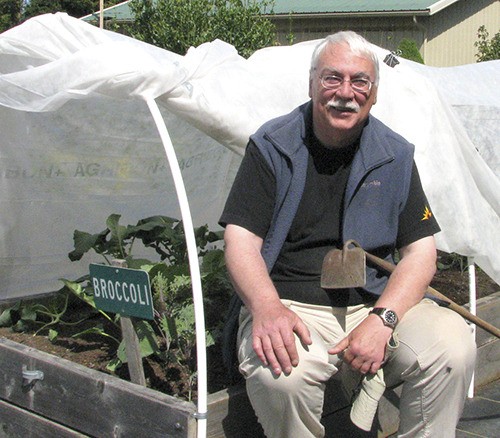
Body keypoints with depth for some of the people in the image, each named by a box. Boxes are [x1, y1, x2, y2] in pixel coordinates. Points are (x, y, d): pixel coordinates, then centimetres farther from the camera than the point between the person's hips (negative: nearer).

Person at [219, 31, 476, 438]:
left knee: (453, 347, -24)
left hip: (378, 302, 3)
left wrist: (381, 320, -15)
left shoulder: (394, 155, 7)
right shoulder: (272, 146, 0)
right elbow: (241, 239, -6)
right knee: (279, 374, -34)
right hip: (289, 304, -2)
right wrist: (267, 309, -27)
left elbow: (420, 250, 3)